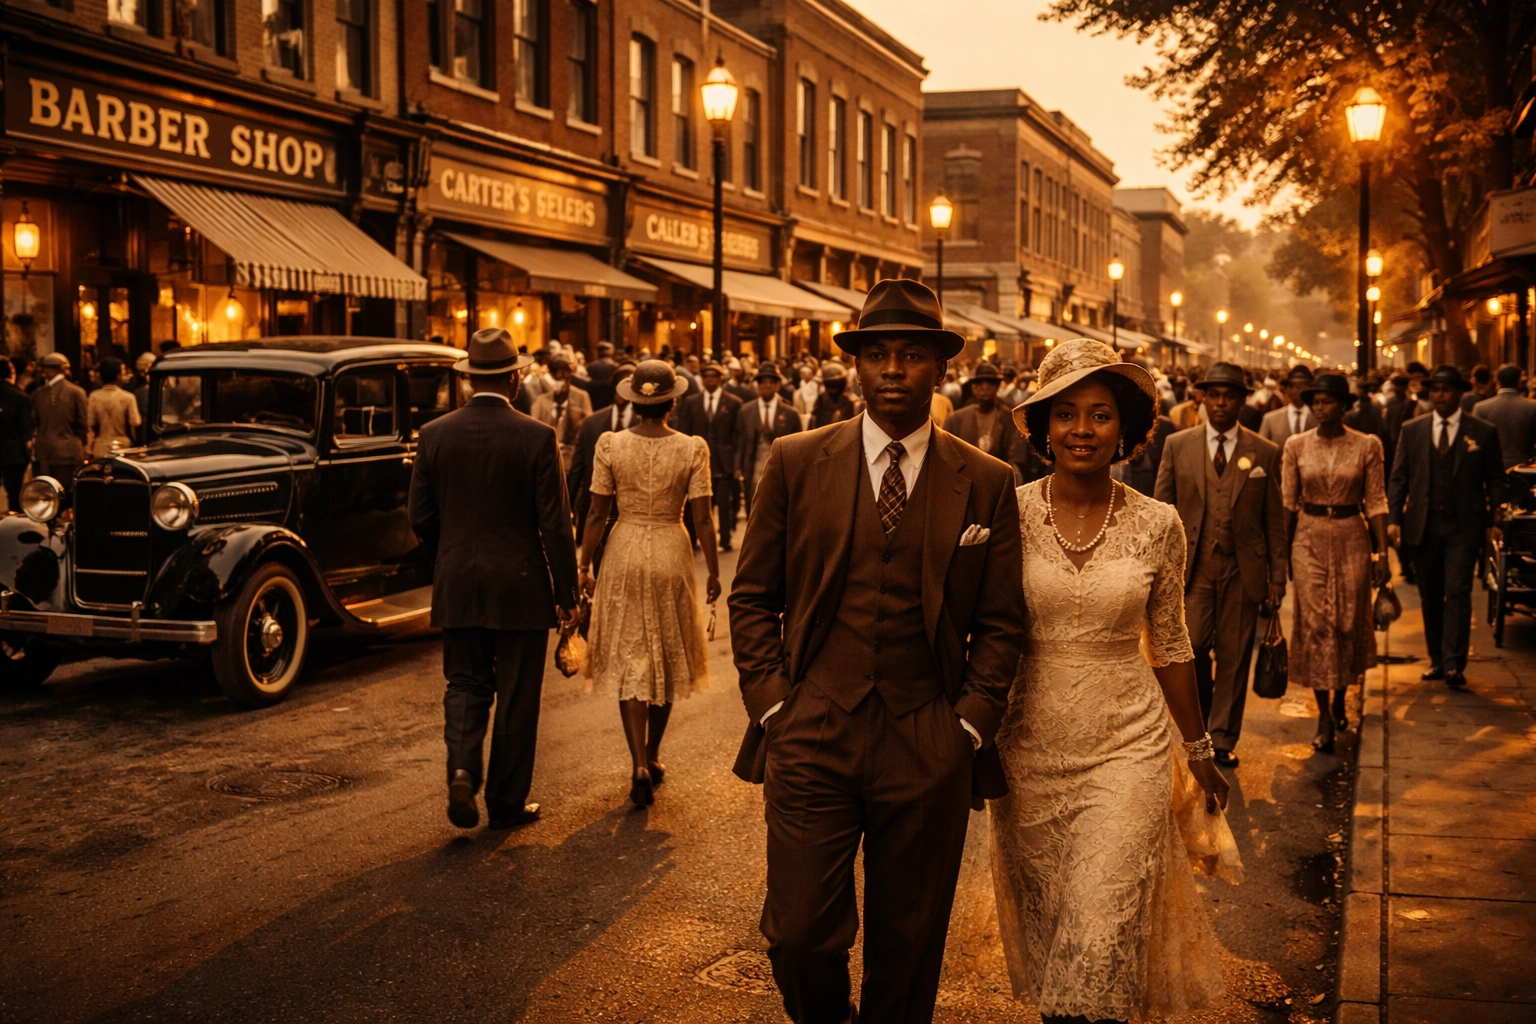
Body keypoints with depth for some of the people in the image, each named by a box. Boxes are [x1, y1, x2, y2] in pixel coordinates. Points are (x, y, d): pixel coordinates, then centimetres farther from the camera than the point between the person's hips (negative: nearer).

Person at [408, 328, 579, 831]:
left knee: (465, 684, 17)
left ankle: (462, 768, -6)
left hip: (457, 586, 3)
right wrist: (567, 595, -3)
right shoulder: (536, 437, -12)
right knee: (516, 696, 9)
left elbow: (421, 518, 3)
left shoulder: (434, 434, -1)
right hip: (521, 586, -3)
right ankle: (507, 803, 18)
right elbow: (555, 524, -11)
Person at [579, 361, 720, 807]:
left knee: (630, 662, 6)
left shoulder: (610, 445, -8)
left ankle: (640, 766, -5)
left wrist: (585, 565, 6)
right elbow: (701, 520, -9)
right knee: (668, 659, 17)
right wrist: (713, 571, 2)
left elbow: (596, 514, -5)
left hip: (625, 555, 0)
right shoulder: (692, 448, -9)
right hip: (672, 555, 0)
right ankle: (652, 756, 29)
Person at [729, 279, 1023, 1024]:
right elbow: (753, 598, 6)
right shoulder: (796, 462, 2)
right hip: (811, 739, 0)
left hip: (929, 753, 1)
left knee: (907, 948, 11)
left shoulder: (987, 484, 3)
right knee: (800, 935, 0)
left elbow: (1000, 622, 7)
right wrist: (773, 706, -2)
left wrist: (968, 724, -3)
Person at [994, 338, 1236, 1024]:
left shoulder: (1157, 525, -3)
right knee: (1042, 931, 14)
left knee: (1100, 944, -6)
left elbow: (1169, 647, 8)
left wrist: (1199, 750, 14)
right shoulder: (1009, 514, -5)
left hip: (1128, 749, -1)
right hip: (1030, 751, 1)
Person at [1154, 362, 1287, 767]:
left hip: (1242, 569, 0)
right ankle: (1202, 715, 18)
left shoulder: (1265, 453, 4)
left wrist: (1277, 576, 3)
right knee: (1192, 647, -10)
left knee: (1234, 656, 4)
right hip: (1192, 565, 0)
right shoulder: (1177, 446, 5)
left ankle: (1223, 740, 16)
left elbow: (1275, 520, 6)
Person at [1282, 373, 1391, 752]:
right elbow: (1287, 502, 4)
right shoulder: (1296, 445, 0)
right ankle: (1324, 717, -1)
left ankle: (1340, 699, 31)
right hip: (1309, 539, 0)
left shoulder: (1366, 445, -3)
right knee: (1315, 623, -4)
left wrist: (1382, 553, -5)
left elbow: (1376, 503, -1)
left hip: (1352, 539, 0)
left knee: (1349, 622, 7)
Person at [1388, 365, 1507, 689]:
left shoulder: (1483, 432, 1)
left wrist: (1494, 519, -7)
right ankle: (1437, 660, 19)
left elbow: (1495, 481, 2)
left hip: (1463, 527, -3)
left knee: (1457, 592, -9)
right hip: (1422, 525, 3)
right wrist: (1393, 518, -3)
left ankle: (1454, 664, -7)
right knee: (1430, 596, 9)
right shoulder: (1412, 430, 7)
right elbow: (1398, 477, 6)